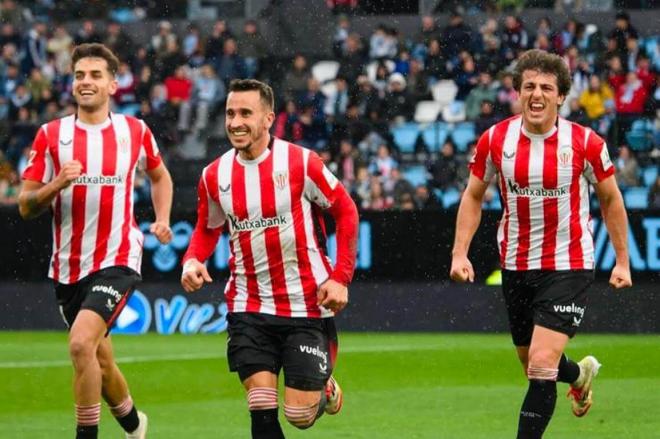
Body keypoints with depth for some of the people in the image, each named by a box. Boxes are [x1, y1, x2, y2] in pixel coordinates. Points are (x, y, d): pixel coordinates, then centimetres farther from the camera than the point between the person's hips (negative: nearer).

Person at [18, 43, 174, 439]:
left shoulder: (135, 131, 2)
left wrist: (162, 219, 7)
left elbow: (160, 175, 23)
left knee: (81, 343, -25)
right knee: (100, 361, 14)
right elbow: (26, 207, -1)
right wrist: (57, 184, -20)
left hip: (117, 261, -3)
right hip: (68, 268, 3)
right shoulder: (51, 135, 0)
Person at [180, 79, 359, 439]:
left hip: (307, 304, -3)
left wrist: (340, 277, -7)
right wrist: (192, 261, -6)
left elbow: (345, 211, -1)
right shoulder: (214, 176, 1)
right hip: (248, 308, 3)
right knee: (262, 408, -9)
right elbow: (208, 230, 16)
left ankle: (324, 388, 33)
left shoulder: (300, 163, -10)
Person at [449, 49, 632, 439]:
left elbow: (611, 200, 3)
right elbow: (473, 196, 8)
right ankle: (580, 374, 54)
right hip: (516, 266, 4)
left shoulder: (586, 143, -11)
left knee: (542, 365, -17)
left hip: (569, 265, -4)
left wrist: (623, 261, 3)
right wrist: (460, 253, -1)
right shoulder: (495, 140, -5)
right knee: (533, 364, 19)